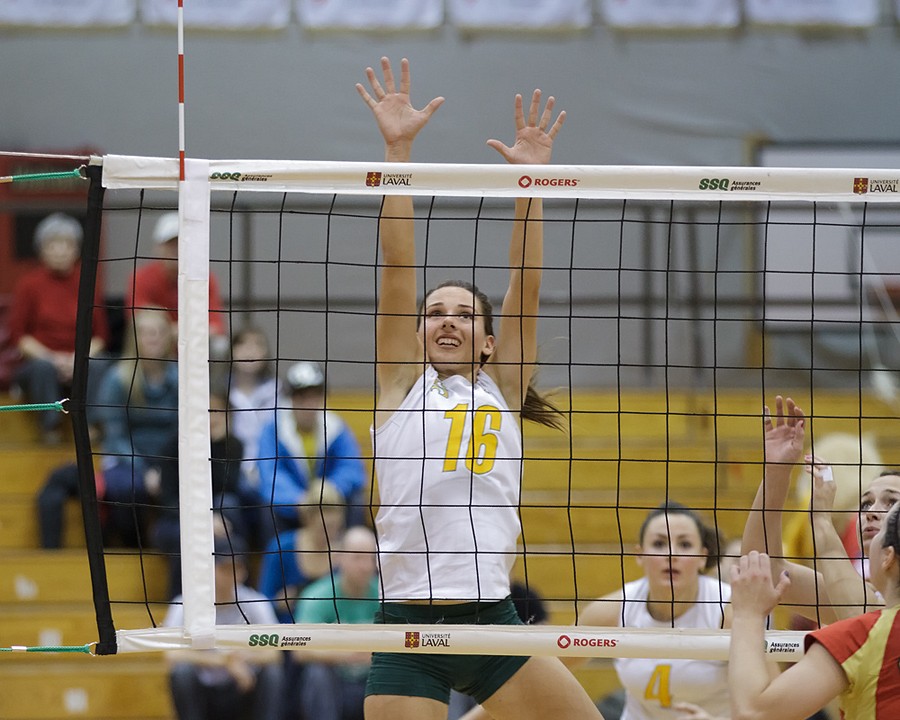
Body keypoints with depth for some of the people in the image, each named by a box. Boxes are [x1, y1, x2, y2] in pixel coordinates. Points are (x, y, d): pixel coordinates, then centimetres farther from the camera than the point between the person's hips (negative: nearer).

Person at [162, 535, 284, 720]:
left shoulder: (255, 603, -7)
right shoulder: (185, 606, -12)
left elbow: (273, 654, -16)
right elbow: (172, 656, -26)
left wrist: (243, 658, -38)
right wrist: (223, 661, -38)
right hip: (201, 695, -1)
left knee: (272, 672, -26)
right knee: (182, 670, -30)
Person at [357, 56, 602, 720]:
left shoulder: (502, 389, 15)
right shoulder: (402, 386, 10)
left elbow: (526, 284, 8)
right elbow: (398, 265, 3)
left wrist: (530, 179, -1)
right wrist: (397, 149, -3)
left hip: (493, 622, 2)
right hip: (407, 626, -2)